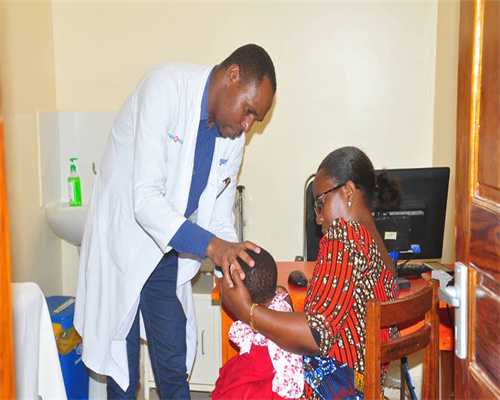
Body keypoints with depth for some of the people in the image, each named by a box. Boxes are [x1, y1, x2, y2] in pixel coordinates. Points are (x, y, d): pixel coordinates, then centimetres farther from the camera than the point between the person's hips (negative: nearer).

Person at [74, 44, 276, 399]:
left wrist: (233, 264, -13)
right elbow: (145, 197, -29)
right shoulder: (166, 87, -23)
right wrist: (209, 245, -37)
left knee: (174, 368, 11)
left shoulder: (233, 134, -3)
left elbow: (220, 214, 4)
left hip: (168, 253, 5)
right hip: (123, 243, -5)